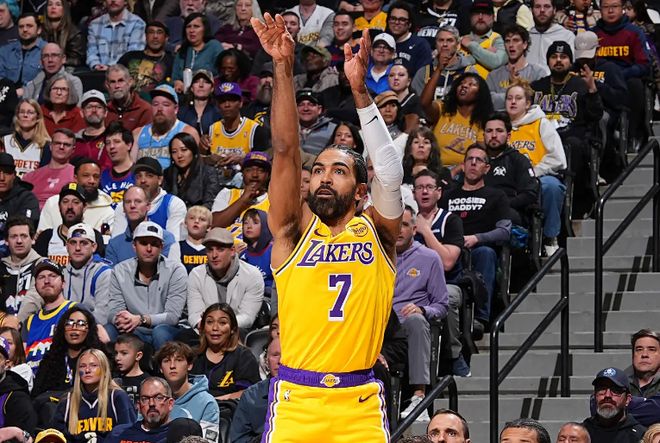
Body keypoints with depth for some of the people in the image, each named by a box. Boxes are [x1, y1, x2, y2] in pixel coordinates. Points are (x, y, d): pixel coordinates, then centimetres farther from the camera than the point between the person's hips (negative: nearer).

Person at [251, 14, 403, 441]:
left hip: (359, 404, 0)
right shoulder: (294, 230, 8)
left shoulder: (376, 231, 7)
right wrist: (283, 70, -12)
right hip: (295, 401, 0)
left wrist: (360, 90, -19)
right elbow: (285, 151, -2)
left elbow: (390, 173, -10)